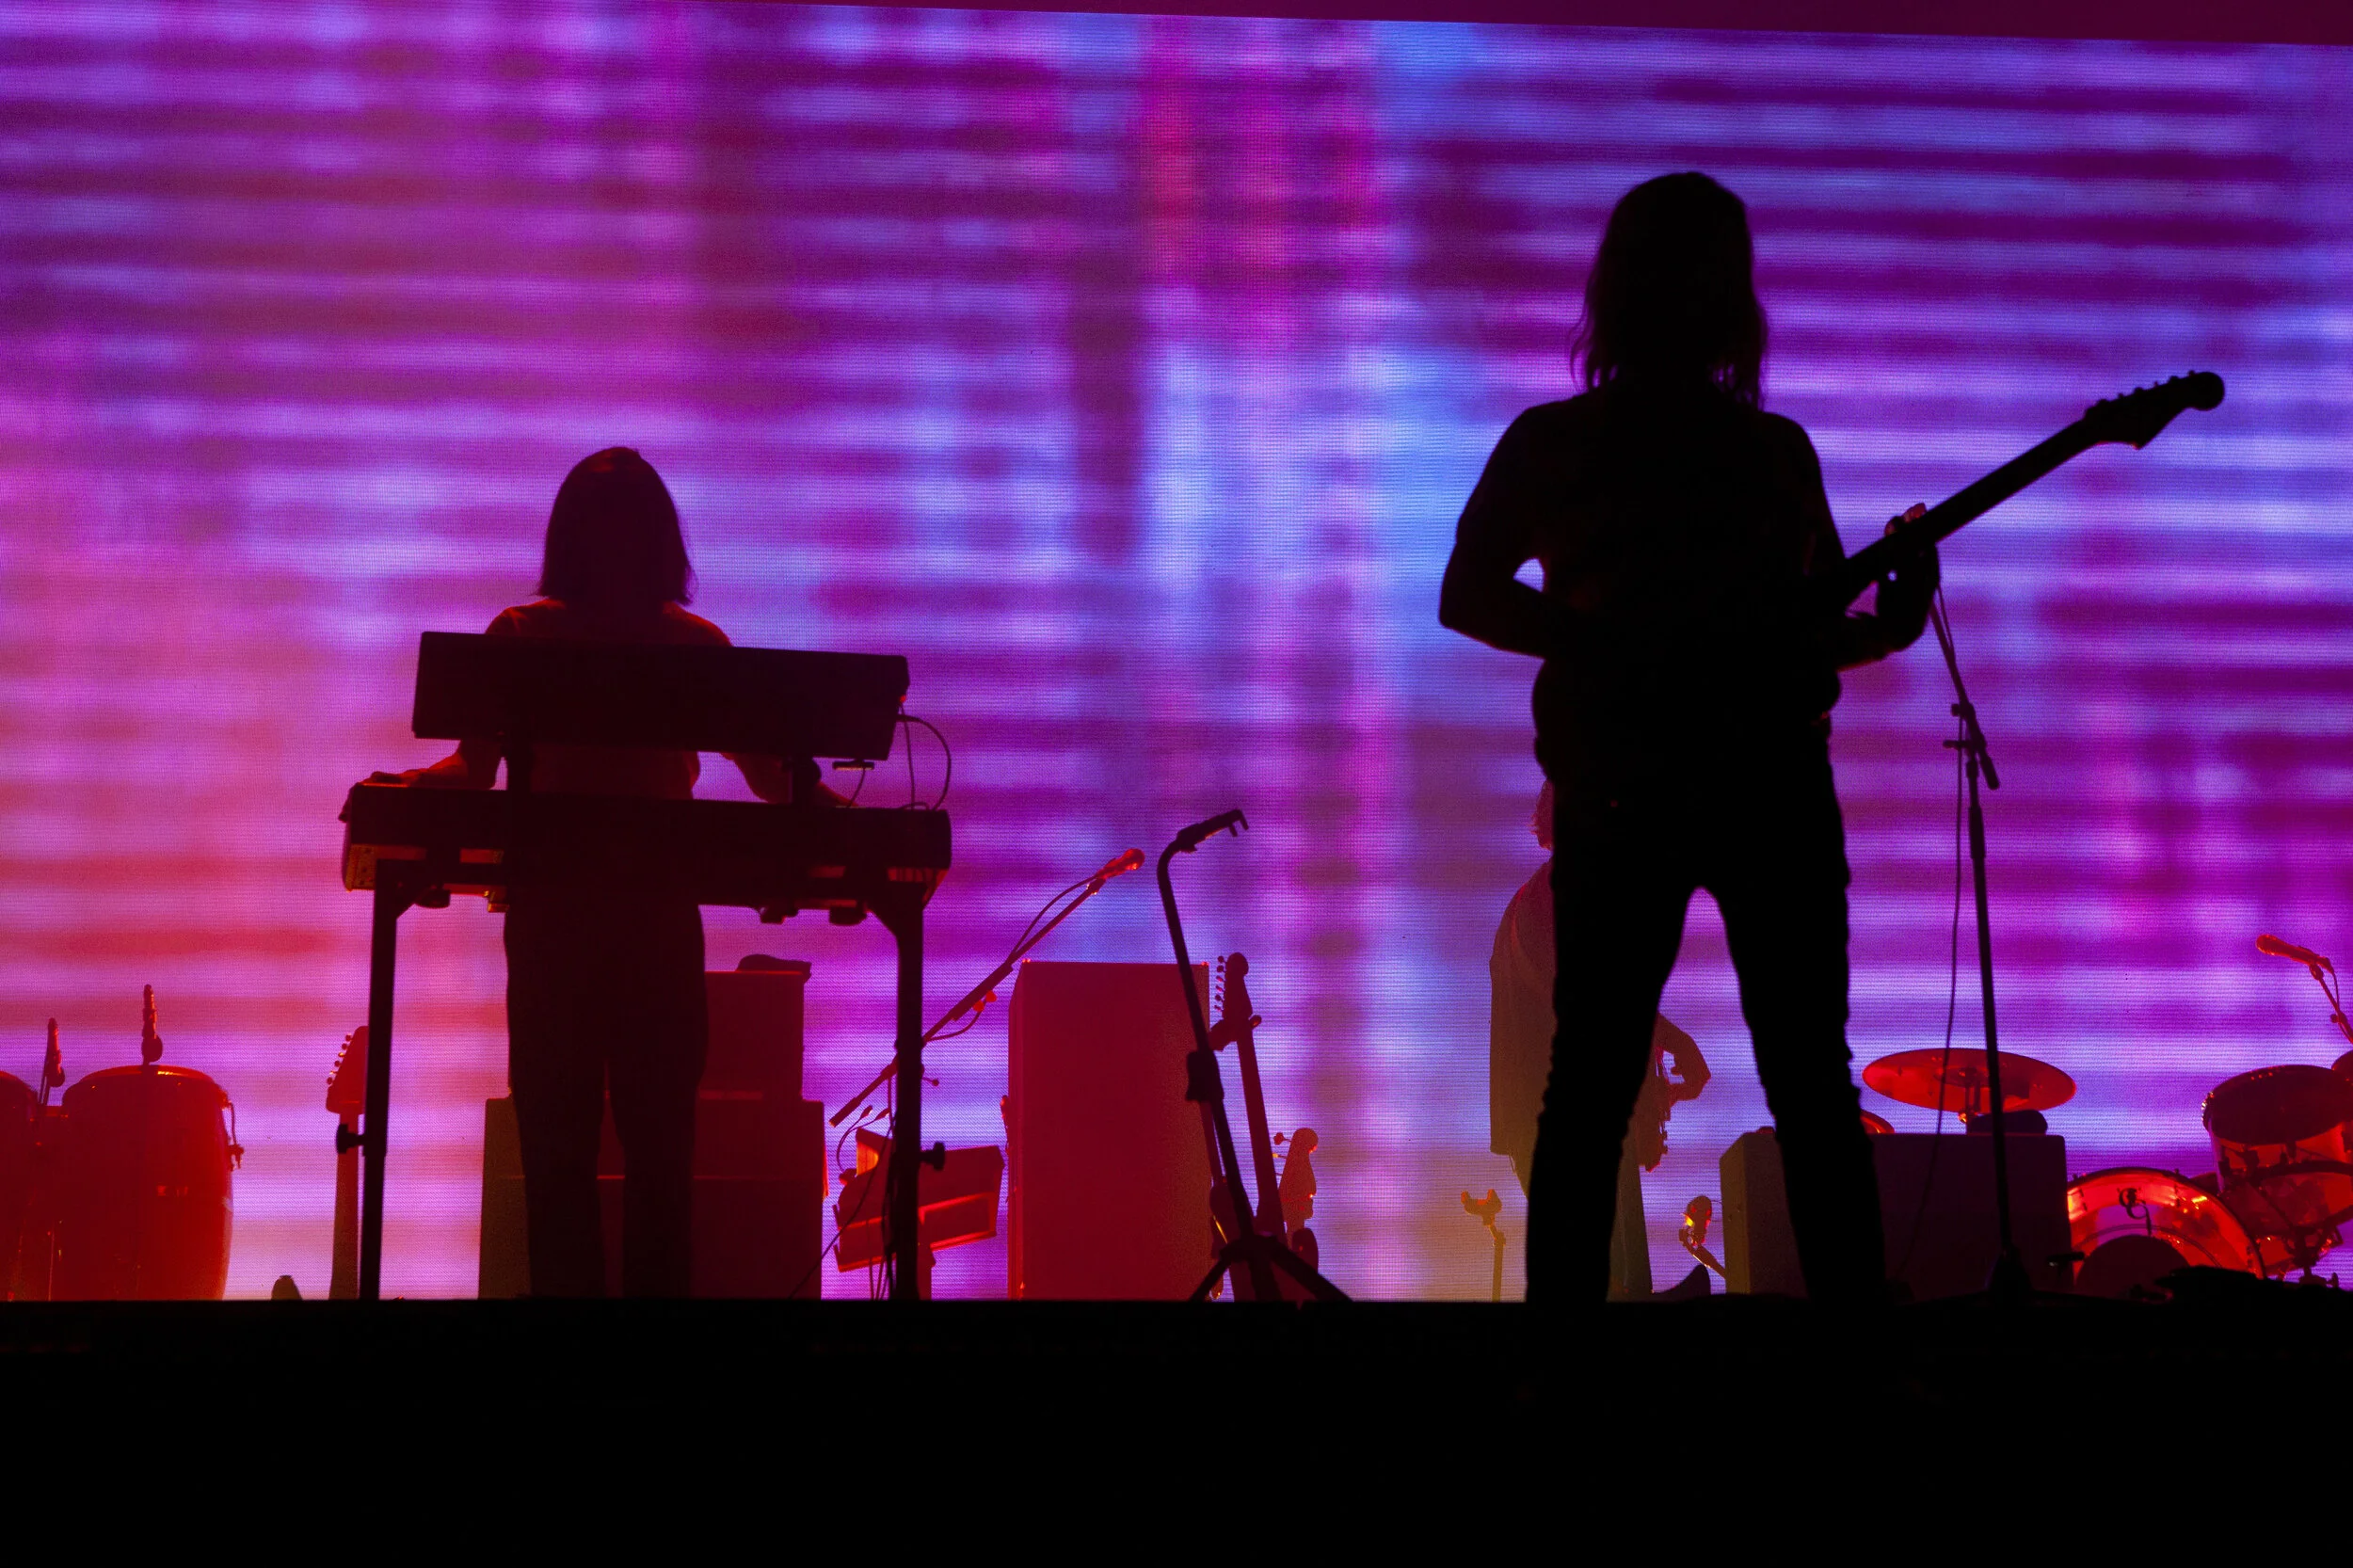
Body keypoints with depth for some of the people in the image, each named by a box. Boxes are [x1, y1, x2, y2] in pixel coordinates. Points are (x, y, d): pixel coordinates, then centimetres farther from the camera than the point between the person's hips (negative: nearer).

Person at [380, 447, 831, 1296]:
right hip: (553, 903, 0)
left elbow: (769, 773, 6)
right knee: (555, 1140, -3)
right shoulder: (523, 635, 9)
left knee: (660, 1143, -2)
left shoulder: (696, 644, 10)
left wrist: (807, 793, -14)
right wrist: (418, 785, -18)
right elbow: (474, 764, 2)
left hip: (660, 905, 0)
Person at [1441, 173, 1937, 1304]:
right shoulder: (1554, 444, 5)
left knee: (1812, 1081, 2)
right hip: (1626, 782, -3)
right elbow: (1467, 595, 0)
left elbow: (1809, 624, 18)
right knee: (1592, 1085, -4)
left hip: (1775, 776, 3)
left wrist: (1884, 628, -4)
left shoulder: (1776, 450, 16)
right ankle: (1563, 1296, 0)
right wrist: (1618, 652, -11)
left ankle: (1852, 1296, 3)